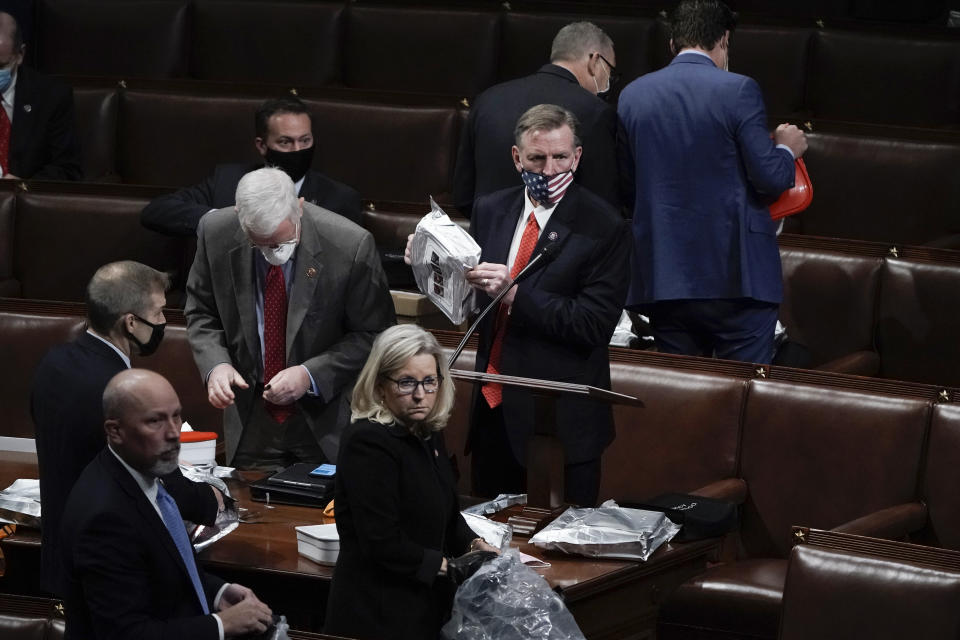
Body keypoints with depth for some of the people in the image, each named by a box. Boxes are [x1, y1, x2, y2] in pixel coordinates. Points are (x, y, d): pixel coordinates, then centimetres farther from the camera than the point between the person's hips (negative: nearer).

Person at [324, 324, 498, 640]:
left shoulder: (427, 435, 9)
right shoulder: (369, 443, -19)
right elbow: (382, 543, -25)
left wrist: (475, 545, 1)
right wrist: (450, 566, -15)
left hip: (424, 608, 9)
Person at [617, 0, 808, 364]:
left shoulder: (632, 95, 5)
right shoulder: (738, 91, -8)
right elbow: (770, 178, -10)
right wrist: (787, 149, 11)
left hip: (662, 276, 4)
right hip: (735, 277, -4)